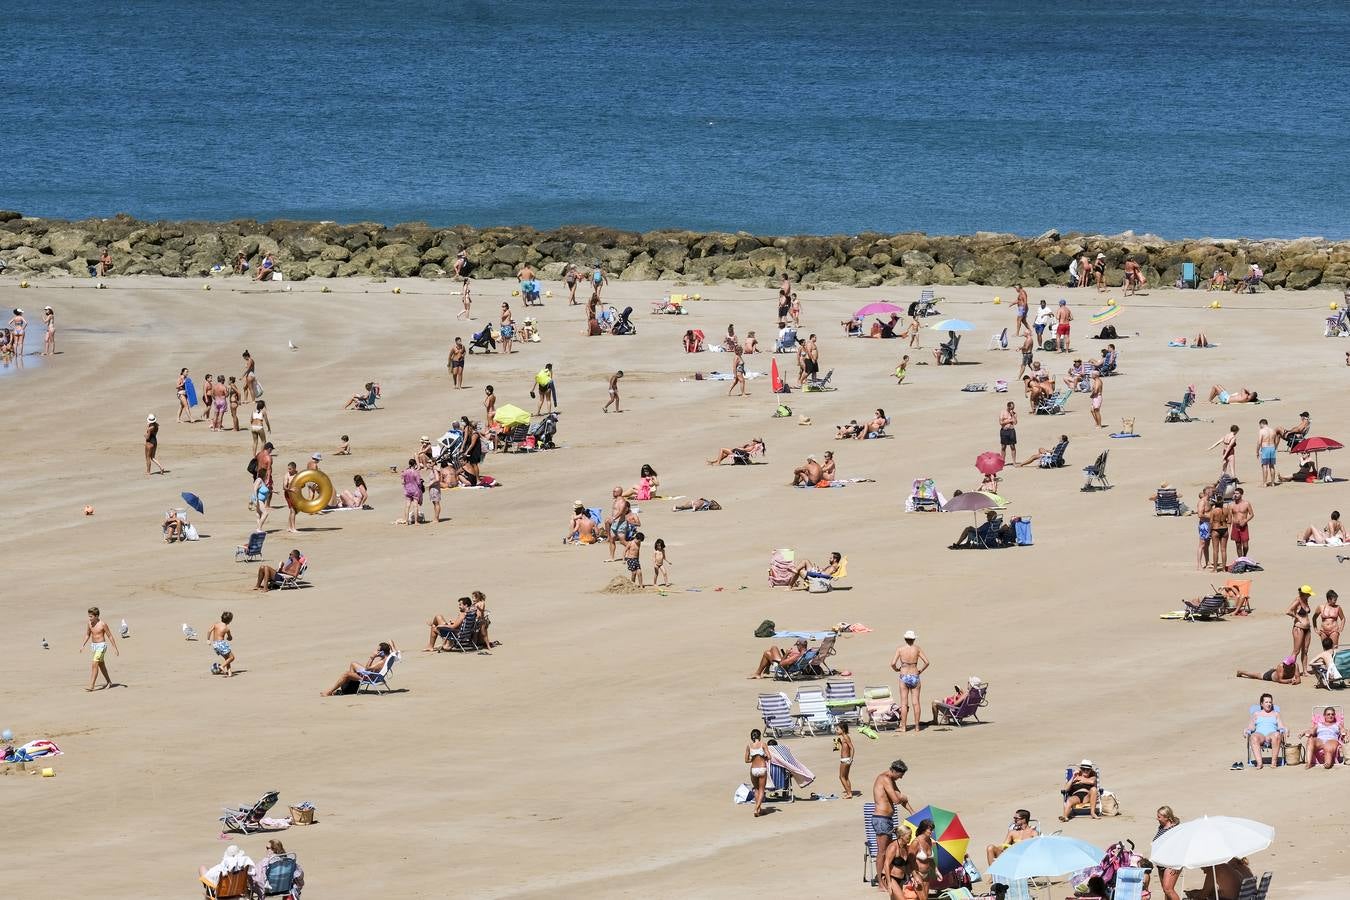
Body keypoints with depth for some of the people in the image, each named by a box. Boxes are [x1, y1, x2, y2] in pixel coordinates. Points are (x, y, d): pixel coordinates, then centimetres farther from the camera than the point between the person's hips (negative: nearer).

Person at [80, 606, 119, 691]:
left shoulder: (102, 624, -17)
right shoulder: (90, 623, 0)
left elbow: (110, 636, -10)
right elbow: (87, 635, 15)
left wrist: (115, 648, -7)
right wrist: (82, 645, 7)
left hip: (101, 646, -7)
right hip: (93, 646, 7)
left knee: (94, 664, -16)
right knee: (101, 665, 17)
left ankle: (91, 686, -17)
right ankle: (109, 682, 33)